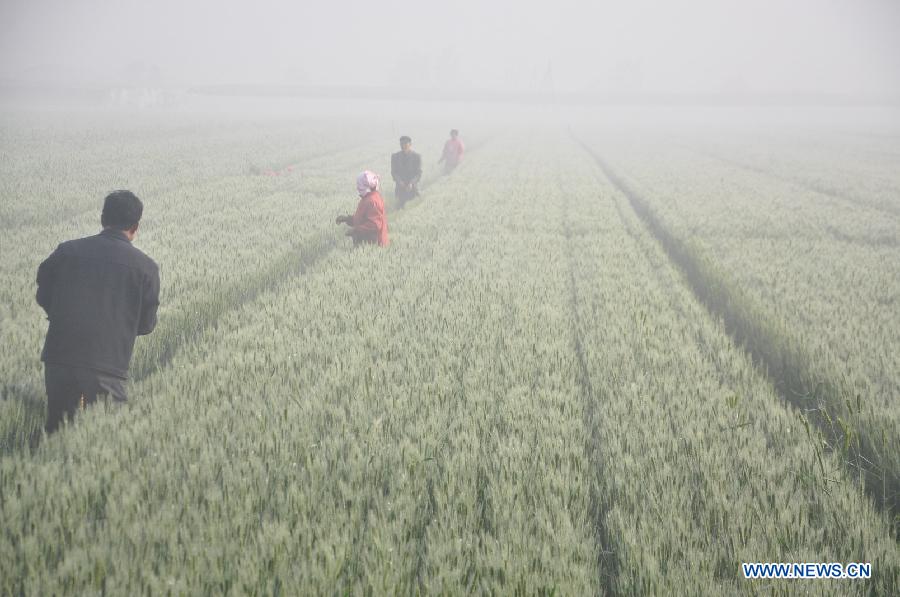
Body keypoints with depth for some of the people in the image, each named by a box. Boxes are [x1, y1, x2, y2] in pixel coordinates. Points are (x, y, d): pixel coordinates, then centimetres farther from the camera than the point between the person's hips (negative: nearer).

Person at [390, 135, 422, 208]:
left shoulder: (416, 156, -6)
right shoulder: (395, 156, 0)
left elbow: (419, 173, -6)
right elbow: (393, 172, 0)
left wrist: (411, 183, -21)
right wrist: (399, 181, -18)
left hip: (412, 186, -1)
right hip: (400, 186, 1)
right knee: (400, 206, 2)